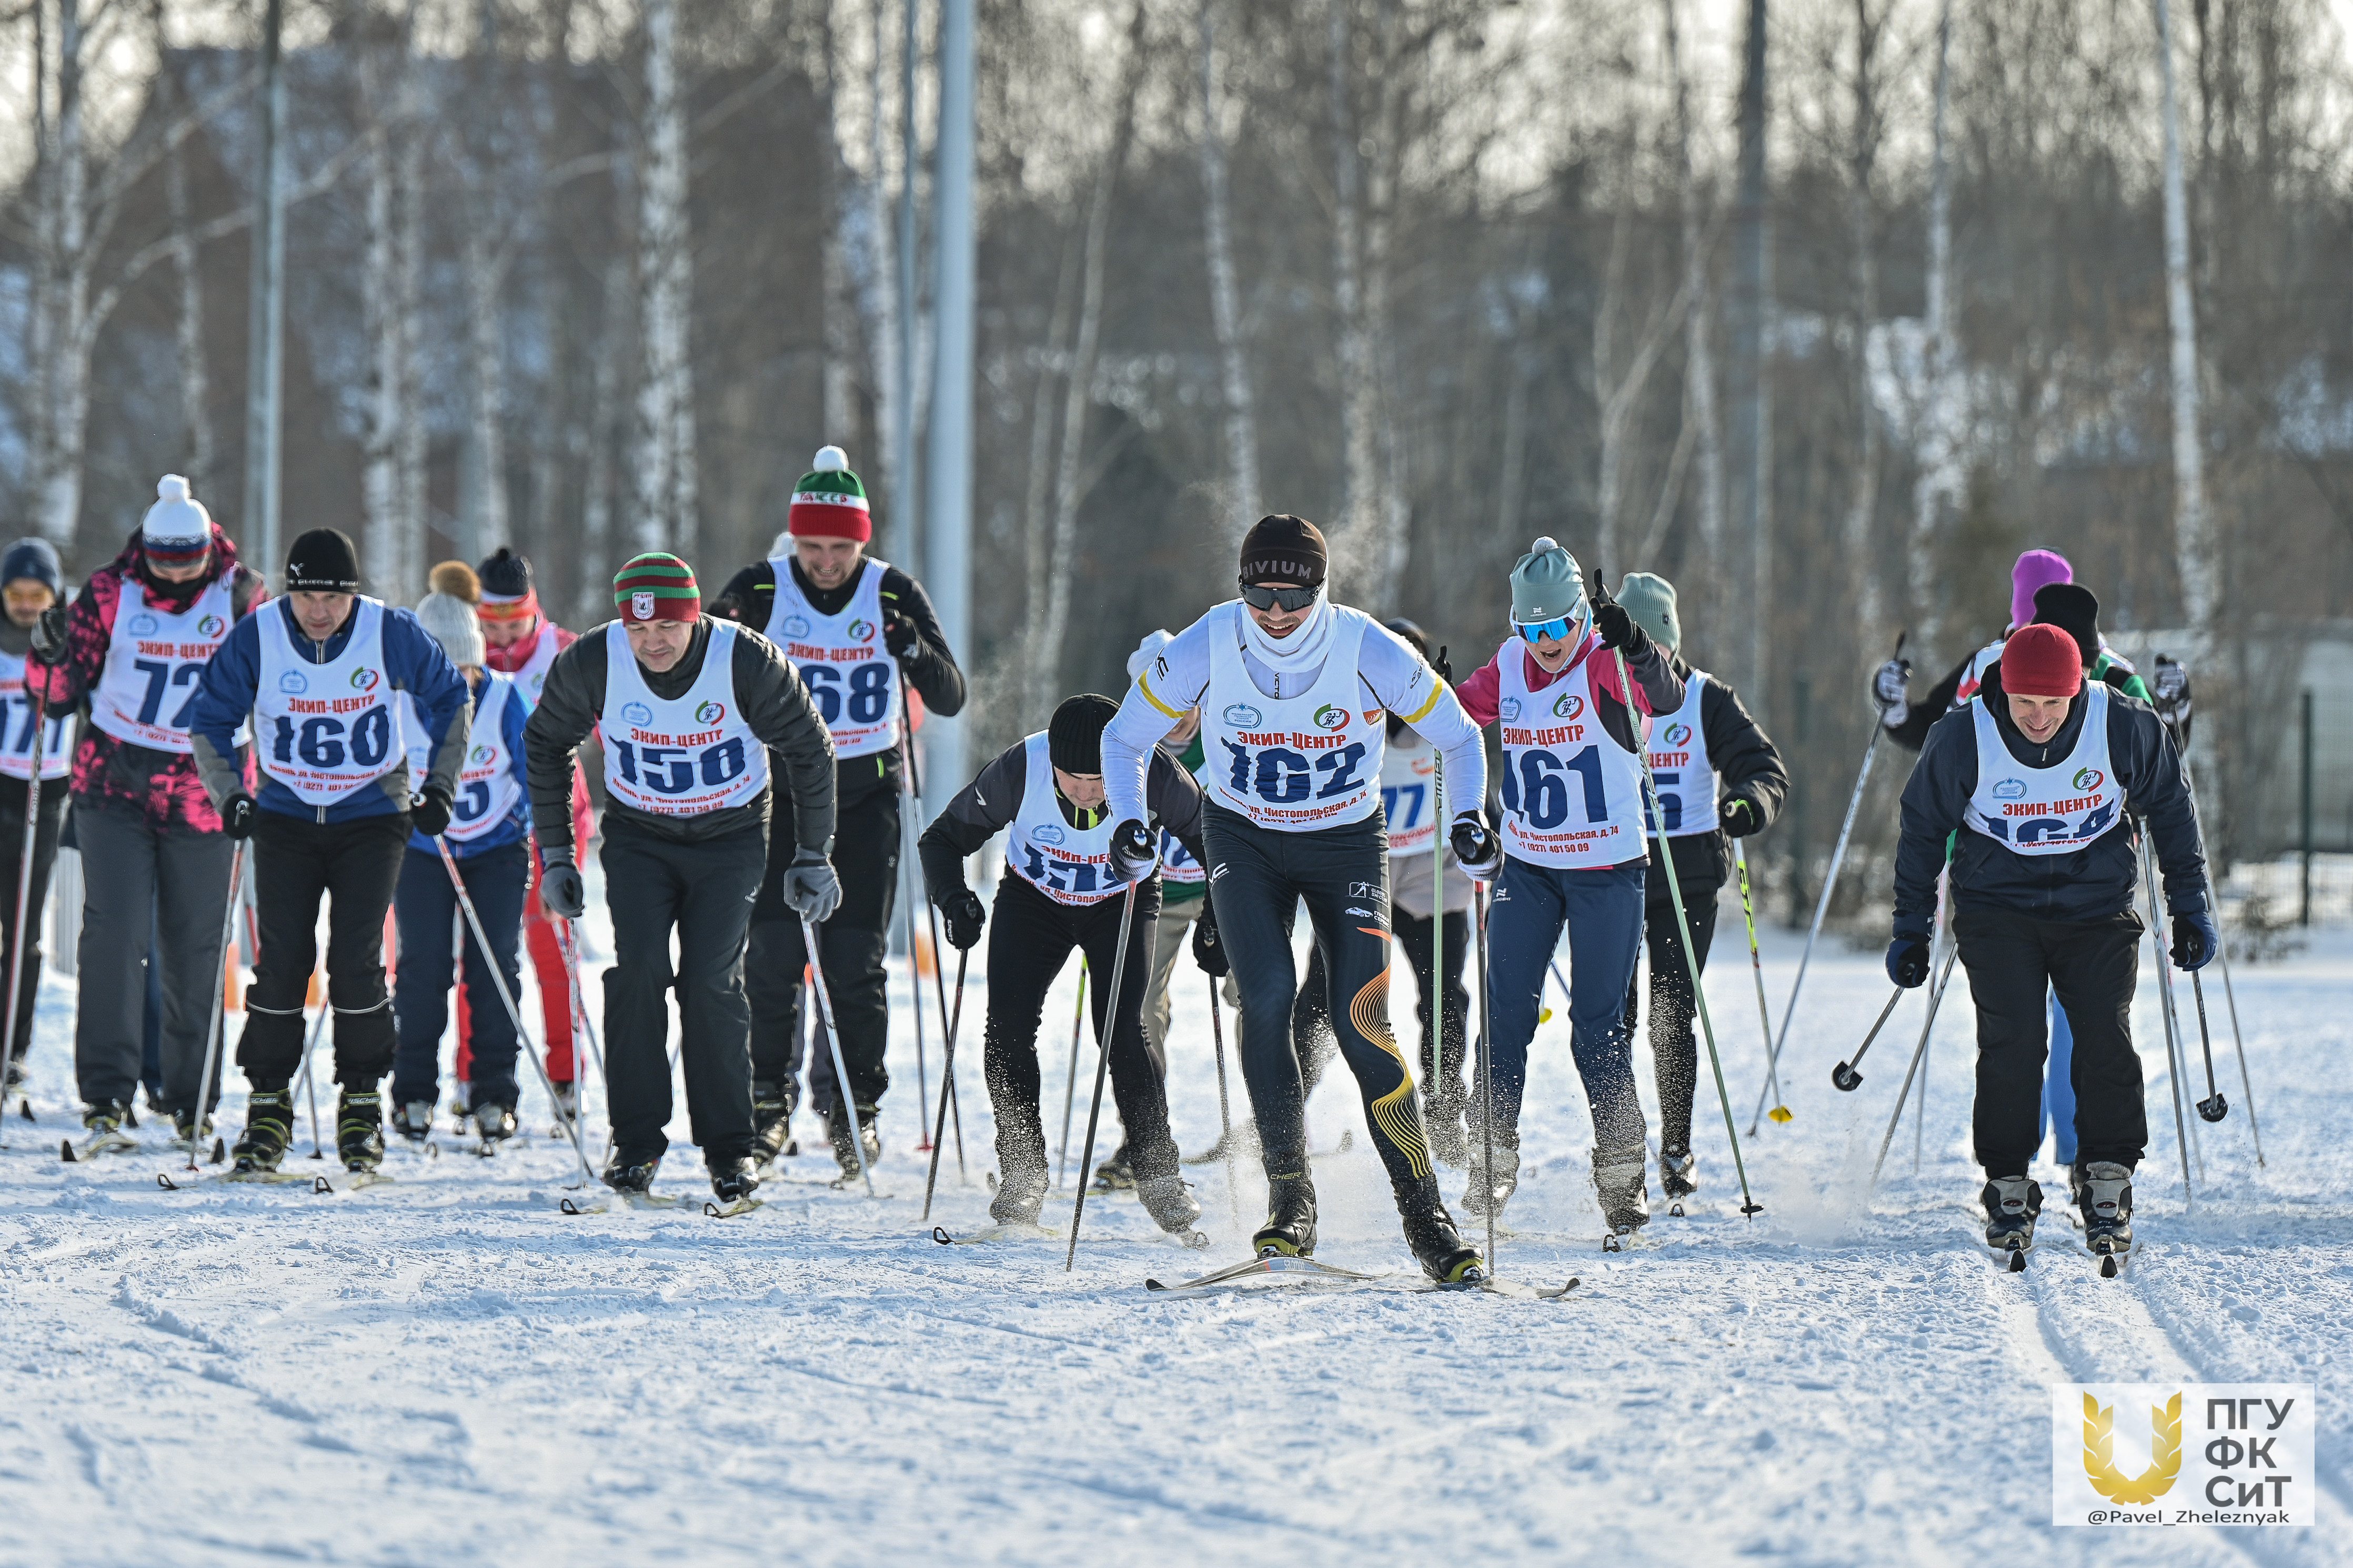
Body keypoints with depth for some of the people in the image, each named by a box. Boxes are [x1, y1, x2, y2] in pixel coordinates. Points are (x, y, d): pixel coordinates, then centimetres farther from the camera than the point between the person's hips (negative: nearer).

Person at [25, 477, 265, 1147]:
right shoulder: (111, 591, -3)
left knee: (195, 947, 6)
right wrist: (51, 655, -18)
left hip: (201, 792, 1)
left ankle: (191, 1096, 18)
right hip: (115, 785, -1)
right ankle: (106, 1091, -9)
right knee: (115, 933, -11)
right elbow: (63, 692, 2)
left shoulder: (241, 595, -2)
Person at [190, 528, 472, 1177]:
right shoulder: (256, 638, -11)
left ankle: (362, 1105, 4)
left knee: (356, 962, -10)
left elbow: (449, 697, 4)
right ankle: (268, 1106, 6)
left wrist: (440, 786, 0)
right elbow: (211, 719, 2)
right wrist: (229, 795, -10)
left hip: (372, 816, -1)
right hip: (285, 817, 1)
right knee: (281, 960, -6)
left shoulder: (392, 634, -13)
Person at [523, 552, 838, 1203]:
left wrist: (813, 857, -4)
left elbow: (810, 750, -7)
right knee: (637, 971, -16)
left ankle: (729, 1147, 0)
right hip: (638, 838, 1)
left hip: (731, 838, -1)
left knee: (712, 982, -12)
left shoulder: (749, 662, -23)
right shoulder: (591, 664, -18)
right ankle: (635, 1142, -6)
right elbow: (545, 745, 1)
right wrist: (554, 854, 1)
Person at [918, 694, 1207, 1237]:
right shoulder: (1019, 771, -29)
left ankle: (1156, 1173, -3)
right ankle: (1023, 1173, -2)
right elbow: (942, 839, -14)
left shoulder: (1154, 775, -29)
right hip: (1033, 900, 1)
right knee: (1008, 1027, -16)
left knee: (1123, 1031, -19)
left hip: (1122, 903, -1)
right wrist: (954, 899, -30)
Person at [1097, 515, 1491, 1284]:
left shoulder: (1370, 651, -21)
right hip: (1246, 842, 1)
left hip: (1348, 844, -1)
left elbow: (1458, 737, -4)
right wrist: (1130, 822, -18)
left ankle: (1427, 1219, -5)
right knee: (1267, 995, -23)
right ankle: (1290, 1201, -15)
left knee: (1363, 1024, -13)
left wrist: (1469, 819, -20)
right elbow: (1125, 737, -3)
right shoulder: (1204, 649, -19)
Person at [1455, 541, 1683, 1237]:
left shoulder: (1606, 665, -13)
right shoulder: (1509, 668, 1)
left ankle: (1623, 1175, 6)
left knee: (1598, 1023, -3)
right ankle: (1493, 1155, 9)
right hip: (1526, 866, 4)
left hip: (1608, 871, -4)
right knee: (1506, 1013, 0)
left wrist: (1631, 644, -50)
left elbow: (1665, 697, -32)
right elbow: (1460, 709, 16)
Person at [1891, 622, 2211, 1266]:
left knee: (2107, 1039, -11)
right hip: (1997, 910, -1)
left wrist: (2190, 905, 8)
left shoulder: (2126, 728, -12)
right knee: (2010, 1042, -15)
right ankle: (2007, 1189, -5)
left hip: (2097, 907, 1)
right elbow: (1923, 828, 2)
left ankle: (2107, 1182, 1)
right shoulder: (1962, 740, -13)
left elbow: (2169, 809, 5)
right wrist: (1911, 929, 5)